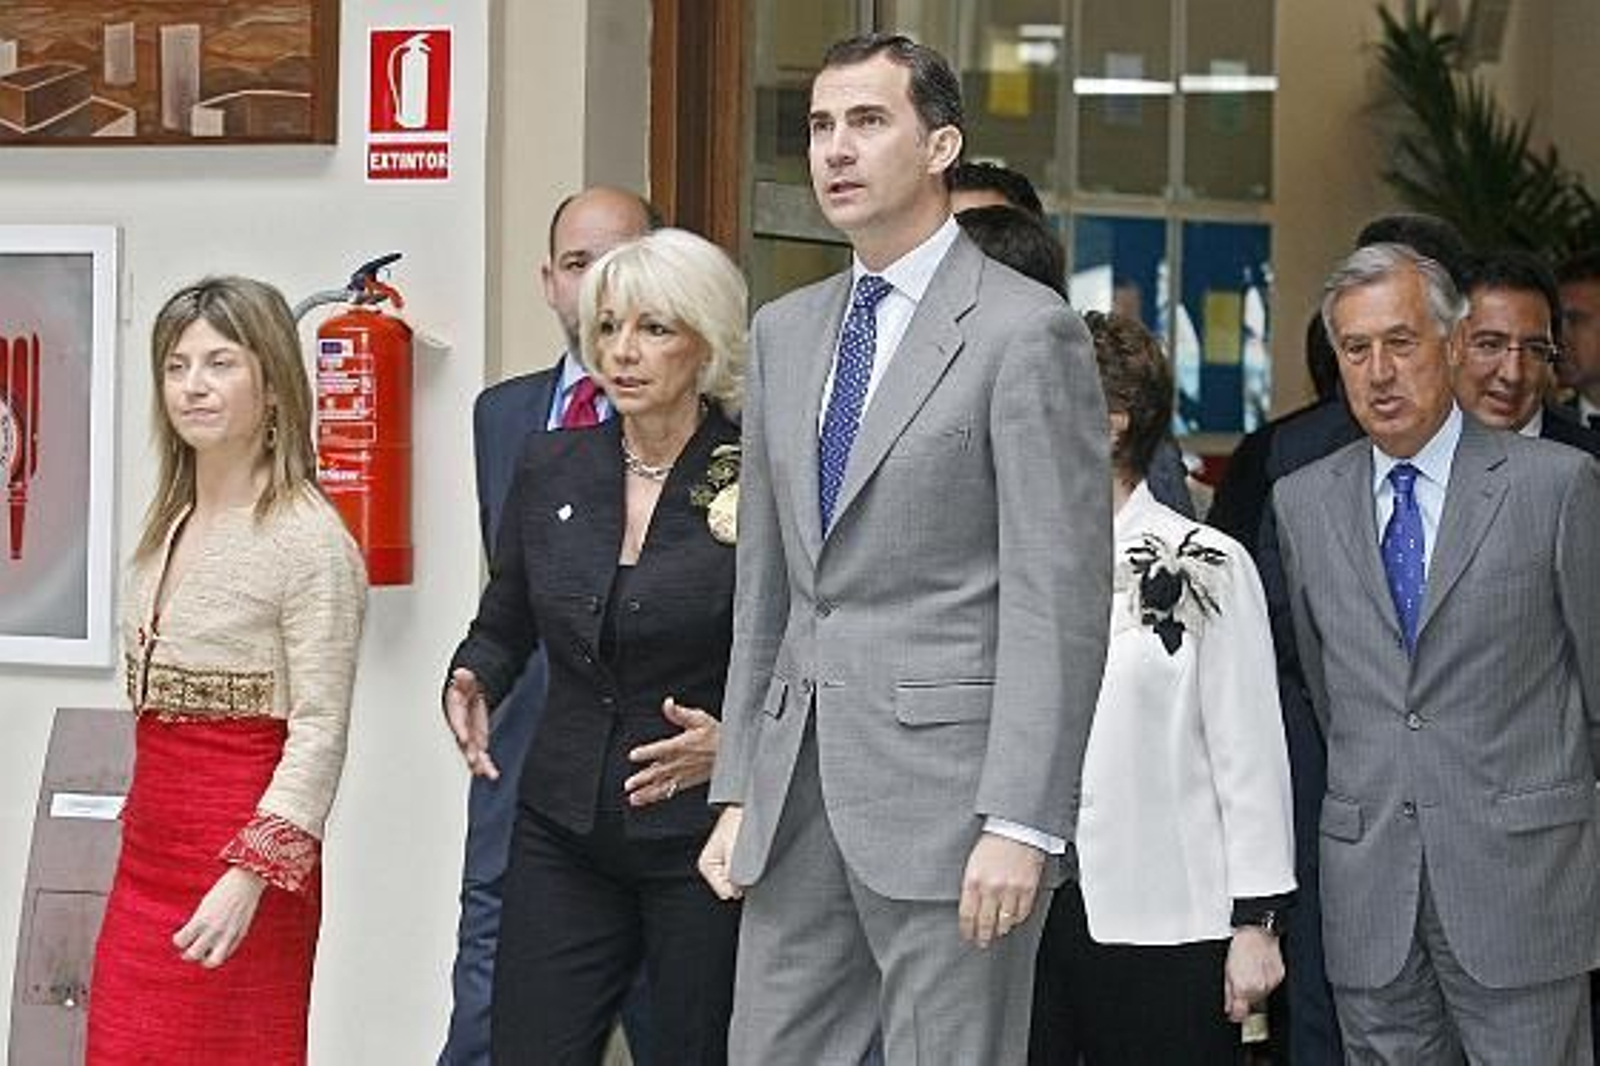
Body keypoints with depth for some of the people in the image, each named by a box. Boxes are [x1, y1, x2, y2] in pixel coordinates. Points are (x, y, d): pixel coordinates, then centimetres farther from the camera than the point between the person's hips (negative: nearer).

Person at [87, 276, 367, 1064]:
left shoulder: (310, 540, -14)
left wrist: (250, 878, -22)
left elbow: (319, 731, -17)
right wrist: (146, 835, 14)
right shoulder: (168, 525, 10)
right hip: (149, 848, 7)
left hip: (244, 852, -7)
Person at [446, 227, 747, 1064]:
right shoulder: (551, 467, 6)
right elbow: (503, 626, 16)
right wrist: (471, 683, -5)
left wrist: (733, 744, -20)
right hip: (562, 830, 4)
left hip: (703, 835, -4)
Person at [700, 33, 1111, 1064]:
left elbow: (1058, 600, -12)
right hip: (797, 784, 7)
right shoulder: (783, 332, 15)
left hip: (946, 783, -6)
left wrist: (1020, 823, -17)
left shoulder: (1026, 331, -7)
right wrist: (737, 789, 13)